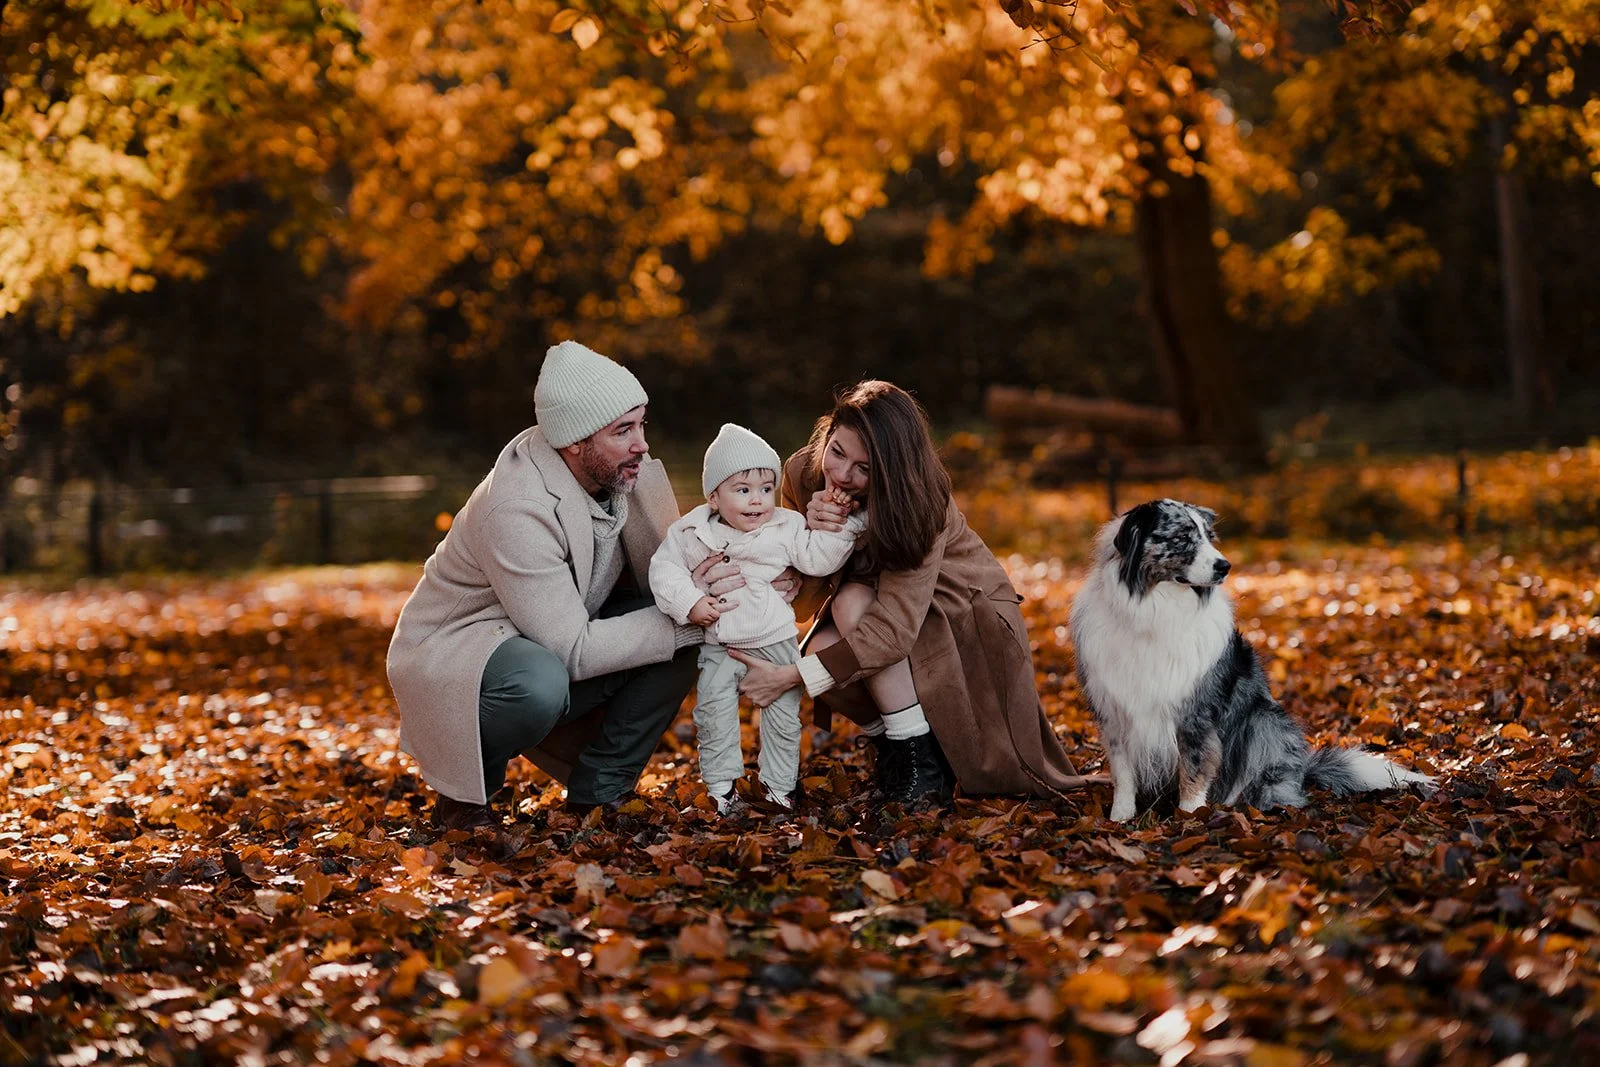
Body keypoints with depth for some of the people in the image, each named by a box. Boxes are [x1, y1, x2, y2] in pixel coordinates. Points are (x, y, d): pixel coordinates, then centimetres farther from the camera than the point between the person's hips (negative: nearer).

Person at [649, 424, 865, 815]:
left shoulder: (786, 527, -5)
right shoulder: (693, 532, -8)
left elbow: (817, 558, -7)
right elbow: (665, 567, -7)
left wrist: (840, 525, -18)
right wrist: (689, 603, -20)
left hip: (776, 642, 1)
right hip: (719, 647, -1)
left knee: (784, 716, 8)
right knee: (714, 717, 1)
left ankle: (778, 783, 24)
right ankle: (721, 785, 17)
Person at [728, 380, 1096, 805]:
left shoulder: (919, 502, -30)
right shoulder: (802, 474, -16)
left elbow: (894, 630, -37)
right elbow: (801, 605, -15)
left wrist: (790, 676, -41)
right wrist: (815, 536, -35)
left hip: (968, 619, -4)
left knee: (854, 603, -30)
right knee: (821, 653, -27)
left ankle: (921, 757, -18)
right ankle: (889, 742, 1)